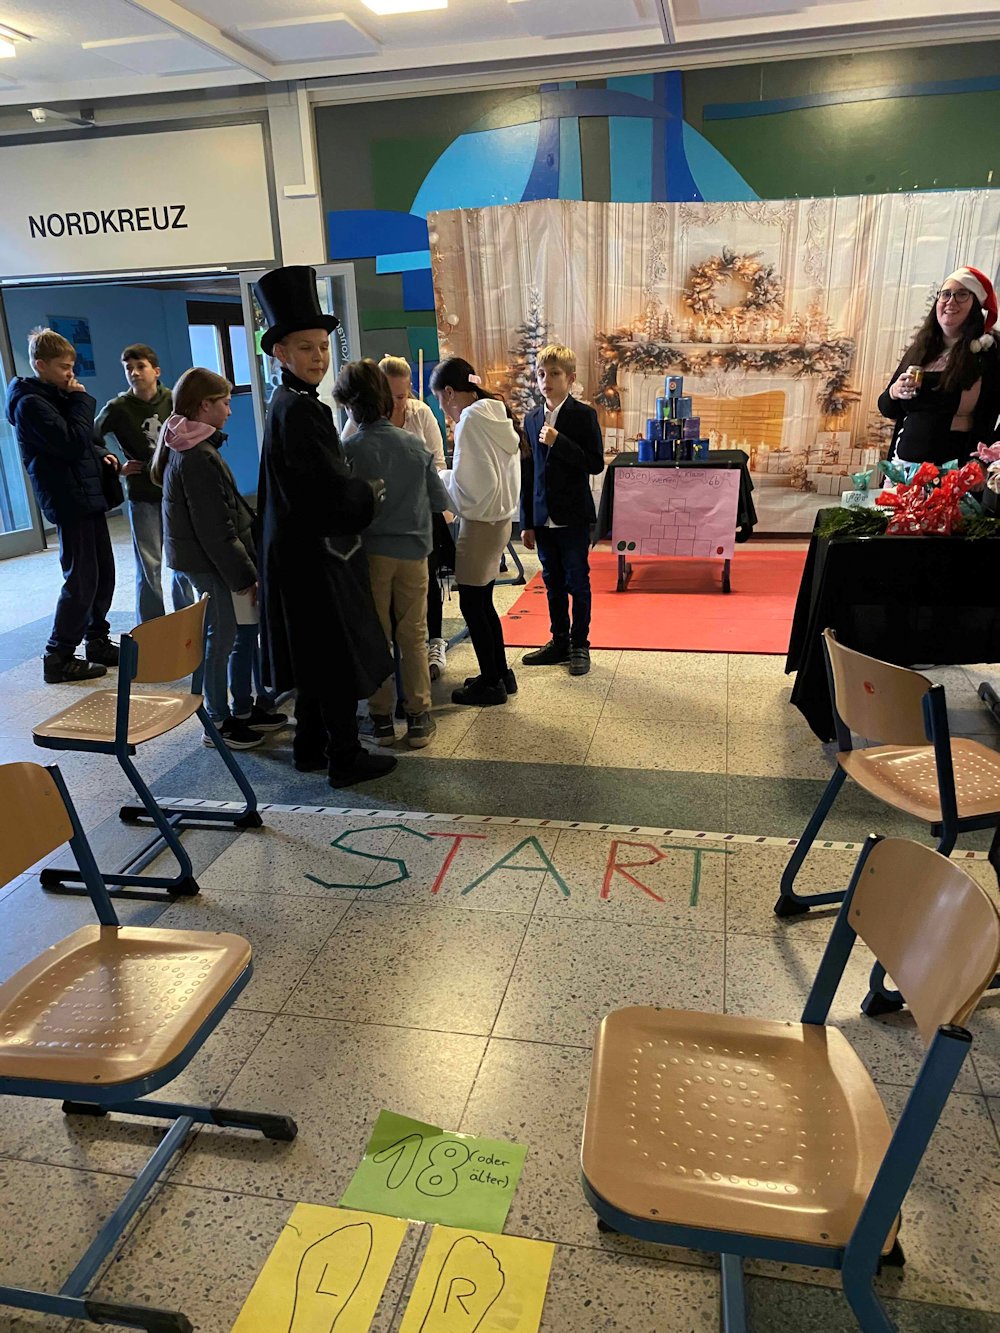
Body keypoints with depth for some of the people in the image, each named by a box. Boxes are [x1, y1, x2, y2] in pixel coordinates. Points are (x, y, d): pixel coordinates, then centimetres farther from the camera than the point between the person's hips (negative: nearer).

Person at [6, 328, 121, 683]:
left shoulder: (57, 395, 16)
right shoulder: (30, 403, -13)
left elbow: (85, 441, 24)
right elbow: (72, 444, -23)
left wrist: (103, 455, 2)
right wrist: (82, 401, -11)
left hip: (89, 499, 9)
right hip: (69, 503, -9)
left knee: (104, 574, 14)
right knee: (81, 580, -7)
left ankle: (97, 642, 26)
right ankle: (59, 658, 1)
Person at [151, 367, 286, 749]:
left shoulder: (184, 447, 13)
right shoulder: (198, 457, -19)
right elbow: (214, 530, -21)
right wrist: (245, 575, -15)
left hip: (199, 559, 10)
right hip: (210, 563, -10)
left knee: (245, 631, 15)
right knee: (222, 638, 0)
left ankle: (243, 709, 27)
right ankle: (219, 722, 14)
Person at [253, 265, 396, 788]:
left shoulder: (285, 403, 13)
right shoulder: (299, 410, -19)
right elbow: (332, 487, -23)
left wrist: (358, 492, 11)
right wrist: (372, 492, -6)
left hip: (299, 551, 10)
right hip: (318, 553, -10)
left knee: (317, 655, 18)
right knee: (340, 659, 1)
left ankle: (311, 746, 31)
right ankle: (345, 758, 13)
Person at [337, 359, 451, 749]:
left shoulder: (350, 450, -12)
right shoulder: (414, 443, -2)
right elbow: (440, 500, 4)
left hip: (371, 554, -2)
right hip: (413, 551, 2)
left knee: (376, 638, 10)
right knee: (413, 637, 10)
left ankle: (381, 718, 17)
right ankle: (418, 718, 14)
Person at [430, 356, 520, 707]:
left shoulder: (470, 419, -16)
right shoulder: (496, 415, 11)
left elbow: (469, 484, -20)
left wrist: (438, 479, -4)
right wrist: (449, 478, 12)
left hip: (480, 524, -9)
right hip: (499, 519, 9)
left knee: (471, 605, 2)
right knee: (483, 603, 18)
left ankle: (490, 683, 11)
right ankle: (500, 674, 27)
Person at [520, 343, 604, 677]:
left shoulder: (584, 415, -5)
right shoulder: (532, 420, 10)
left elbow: (596, 463, -13)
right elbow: (528, 474, 12)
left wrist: (559, 442, -21)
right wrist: (527, 522, 10)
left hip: (573, 517, -5)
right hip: (543, 518, 5)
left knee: (577, 582, 3)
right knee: (553, 583, 13)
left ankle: (580, 645, 14)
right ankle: (559, 642, 24)